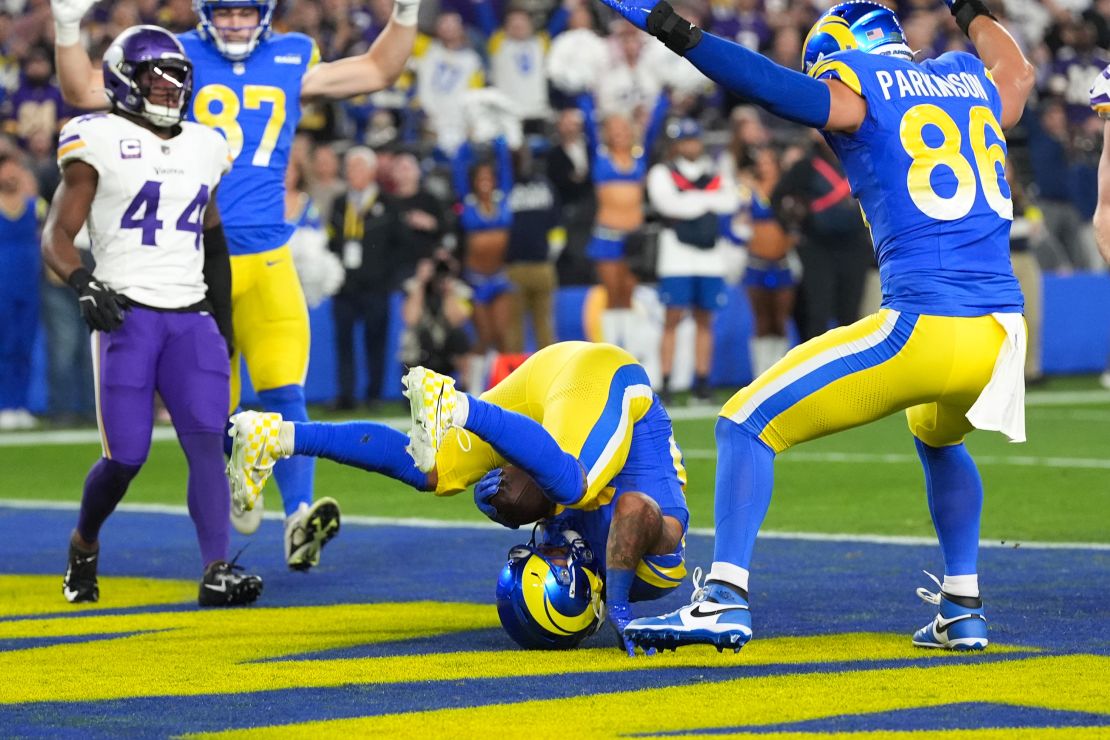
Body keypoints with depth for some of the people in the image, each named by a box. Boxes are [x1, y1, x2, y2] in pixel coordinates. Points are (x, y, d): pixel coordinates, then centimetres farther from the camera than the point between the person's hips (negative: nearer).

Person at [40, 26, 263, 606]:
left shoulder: (203, 147, 15)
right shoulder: (100, 143, -2)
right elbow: (56, 237, -3)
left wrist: (222, 319, 22)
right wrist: (84, 284, -22)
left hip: (192, 318, 4)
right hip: (127, 315, -4)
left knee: (206, 444, -12)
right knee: (126, 456, -6)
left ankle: (217, 571, -18)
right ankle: (84, 546, 22)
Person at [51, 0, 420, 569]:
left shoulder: (291, 60, 10)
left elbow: (377, 71, 23)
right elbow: (83, 92, -1)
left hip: (267, 261, 1)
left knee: (283, 393, -12)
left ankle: (298, 519, -18)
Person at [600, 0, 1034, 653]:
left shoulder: (858, 91, 3)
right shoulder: (971, 81, 21)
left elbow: (772, 85, -17)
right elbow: (1019, 72, 46)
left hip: (924, 330, -7)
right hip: (1004, 336, 7)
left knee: (748, 425, 2)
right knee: (938, 439, 39)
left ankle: (725, 598, -13)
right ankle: (962, 609, 29)